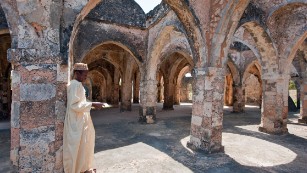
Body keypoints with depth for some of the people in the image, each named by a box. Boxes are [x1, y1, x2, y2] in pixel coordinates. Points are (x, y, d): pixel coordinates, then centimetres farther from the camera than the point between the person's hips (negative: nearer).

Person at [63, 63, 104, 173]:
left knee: (82, 145, 19)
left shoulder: (78, 85, 12)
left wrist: (91, 105, 13)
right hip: (76, 123, -10)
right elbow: (74, 105, -25)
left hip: (80, 121, 10)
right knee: (76, 147, 4)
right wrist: (92, 104, -24)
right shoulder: (75, 85, -19)